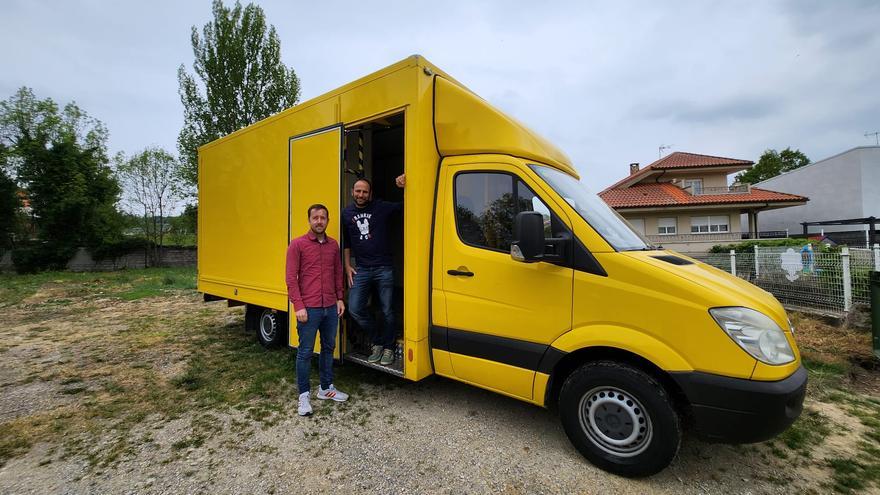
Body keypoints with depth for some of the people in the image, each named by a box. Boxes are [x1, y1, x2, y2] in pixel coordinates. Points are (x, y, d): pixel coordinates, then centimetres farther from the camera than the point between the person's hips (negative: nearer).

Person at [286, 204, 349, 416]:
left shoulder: (333, 245, 9)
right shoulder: (297, 244, -5)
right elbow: (291, 278, -7)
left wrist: (339, 298, 9)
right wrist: (298, 306, -13)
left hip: (331, 308, 5)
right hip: (309, 309, -5)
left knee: (328, 348, 16)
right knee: (305, 352, 5)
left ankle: (326, 388, 32)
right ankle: (304, 395, 19)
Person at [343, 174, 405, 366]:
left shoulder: (381, 207, -2)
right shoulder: (346, 213, 9)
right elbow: (346, 242, 16)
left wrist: (405, 187, -20)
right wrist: (347, 266, 11)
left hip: (383, 269, -3)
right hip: (361, 270, 3)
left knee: (387, 312, 5)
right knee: (355, 309, -2)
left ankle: (388, 348, 26)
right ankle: (378, 341, 22)